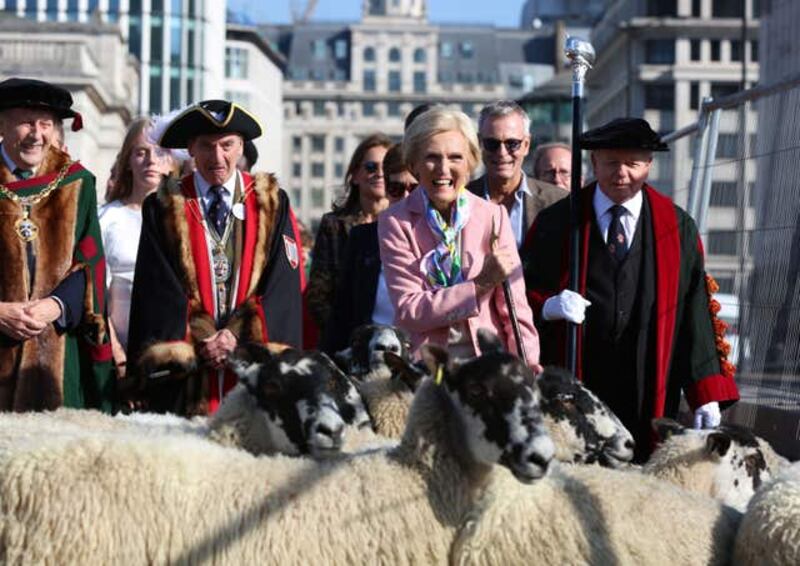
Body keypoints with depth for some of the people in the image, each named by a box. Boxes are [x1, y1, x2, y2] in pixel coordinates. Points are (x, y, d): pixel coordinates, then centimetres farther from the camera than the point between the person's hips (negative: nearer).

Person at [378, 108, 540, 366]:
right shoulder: (395, 222, 1)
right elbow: (408, 312, -6)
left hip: (487, 357, 2)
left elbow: (515, 310, 4)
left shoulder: (494, 216, 6)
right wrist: (481, 284, -11)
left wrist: (528, 369, -11)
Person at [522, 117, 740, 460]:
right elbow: (525, 293, 11)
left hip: (649, 396, 0)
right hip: (573, 392, 0)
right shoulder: (556, 223, 8)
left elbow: (694, 310, 4)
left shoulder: (678, 228, 8)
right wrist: (548, 305, -13)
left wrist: (706, 393, -2)